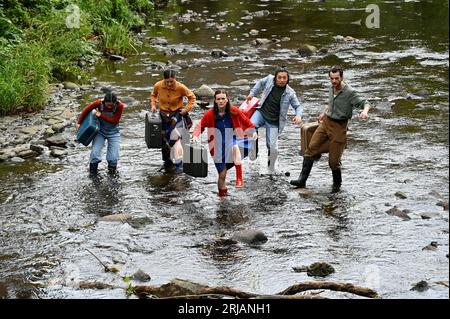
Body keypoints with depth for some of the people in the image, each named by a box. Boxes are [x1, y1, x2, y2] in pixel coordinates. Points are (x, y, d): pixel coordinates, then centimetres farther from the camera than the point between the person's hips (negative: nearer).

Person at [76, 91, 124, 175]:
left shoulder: (119, 106, -24)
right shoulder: (99, 103, -23)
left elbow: (115, 121, -20)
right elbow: (86, 110, -8)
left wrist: (101, 115, -26)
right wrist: (79, 123, -1)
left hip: (113, 132, 0)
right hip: (100, 131, 0)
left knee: (114, 157, -8)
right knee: (95, 153, -11)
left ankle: (112, 170, 22)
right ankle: (92, 171, 14)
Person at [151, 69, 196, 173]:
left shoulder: (181, 88, -20)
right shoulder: (158, 86, -13)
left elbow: (192, 97, -3)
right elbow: (153, 94, 11)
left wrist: (187, 109, -11)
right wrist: (153, 104, -2)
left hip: (177, 115, -3)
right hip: (163, 115, 3)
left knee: (175, 139, -15)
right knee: (164, 140, 9)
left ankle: (179, 164, -9)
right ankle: (168, 164, 24)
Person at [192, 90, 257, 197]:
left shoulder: (234, 111, -5)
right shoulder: (210, 114, -5)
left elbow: (246, 121, 6)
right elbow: (200, 126, 2)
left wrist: (253, 131, -7)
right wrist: (195, 135, -15)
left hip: (232, 141, -1)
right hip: (218, 148, 1)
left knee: (235, 147, -39)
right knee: (222, 174, 3)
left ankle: (239, 178, -39)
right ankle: (222, 196, 23)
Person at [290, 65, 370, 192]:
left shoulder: (350, 92, -16)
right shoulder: (332, 88, 7)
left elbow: (365, 103, -22)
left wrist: (365, 111, -42)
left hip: (339, 127, -6)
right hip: (326, 122, 6)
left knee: (334, 160, -3)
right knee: (311, 148, -9)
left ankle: (337, 183, 23)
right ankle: (302, 180, -11)